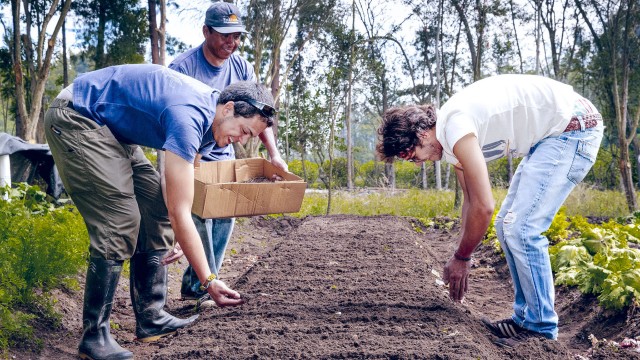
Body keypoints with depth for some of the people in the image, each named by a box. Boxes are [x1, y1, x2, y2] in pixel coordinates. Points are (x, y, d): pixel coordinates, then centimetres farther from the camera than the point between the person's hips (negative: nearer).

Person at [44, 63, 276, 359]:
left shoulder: (209, 119, 0)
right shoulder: (189, 117, -30)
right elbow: (180, 213, -30)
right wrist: (209, 281, -27)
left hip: (111, 129, 10)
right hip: (75, 118, -10)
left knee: (156, 211, 1)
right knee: (119, 222, -18)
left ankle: (150, 319, 6)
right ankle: (94, 336, -8)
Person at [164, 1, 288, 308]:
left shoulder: (241, 67, -3)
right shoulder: (183, 67, -21)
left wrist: (274, 154, -13)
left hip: (223, 154, 6)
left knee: (225, 217, 2)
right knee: (200, 214, -16)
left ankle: (193, 284, 12)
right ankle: (203, 287, -3)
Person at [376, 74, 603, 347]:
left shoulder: (454, 128, -24)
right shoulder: (449, 139, 7)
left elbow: (483, 207, -23)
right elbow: (470, 199, 15)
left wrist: (461, 258, -7)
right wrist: (460, 258, 15)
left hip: (574, 127, -10)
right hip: (549, 136, 10)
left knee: (521, 228, -14)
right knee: (507, 224, 10)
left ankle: (541, 328, -1)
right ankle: (525, 316, 18)